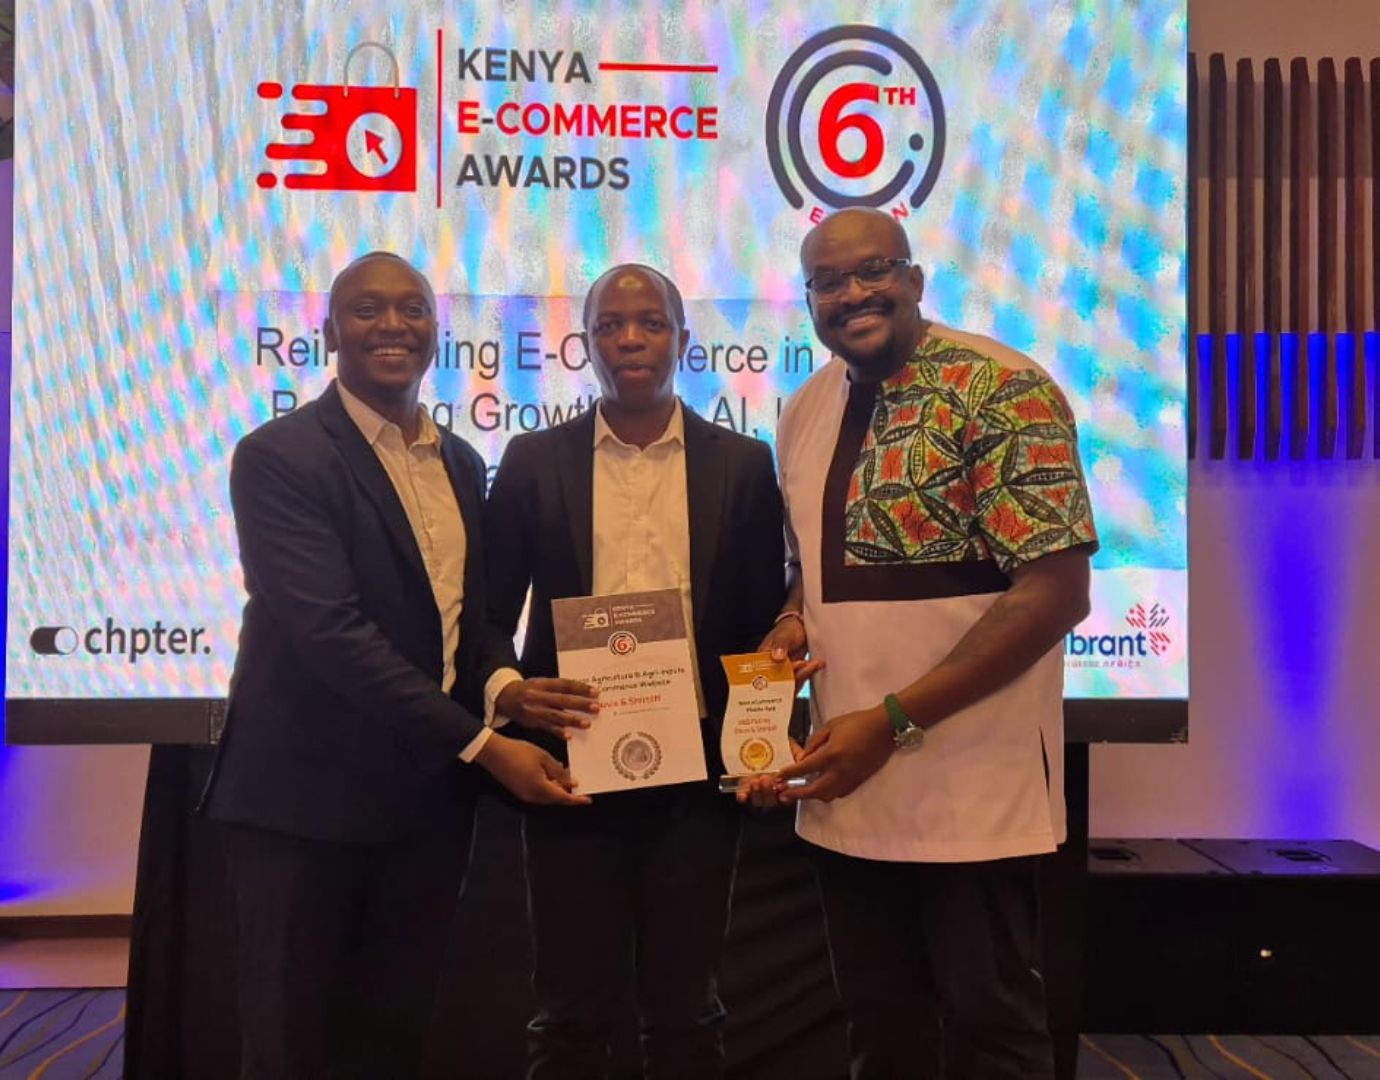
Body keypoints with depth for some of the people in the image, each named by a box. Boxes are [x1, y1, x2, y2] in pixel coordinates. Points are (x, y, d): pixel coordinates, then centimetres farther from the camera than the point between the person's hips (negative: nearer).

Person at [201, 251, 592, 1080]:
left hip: (432, 789, 6)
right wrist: (484, 745, -23)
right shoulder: (279, 457, -12)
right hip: (310, 791, -5)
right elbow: (330, 629, -22)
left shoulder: (462, 463, 9)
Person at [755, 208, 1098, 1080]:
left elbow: (1057, 592, -18)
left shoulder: (1002, 390, -13)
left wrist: (893, 720, -20)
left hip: (970, 788, -6)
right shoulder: (807, 413, 9)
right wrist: (792, 627, -3)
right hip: (847, 788, 6)